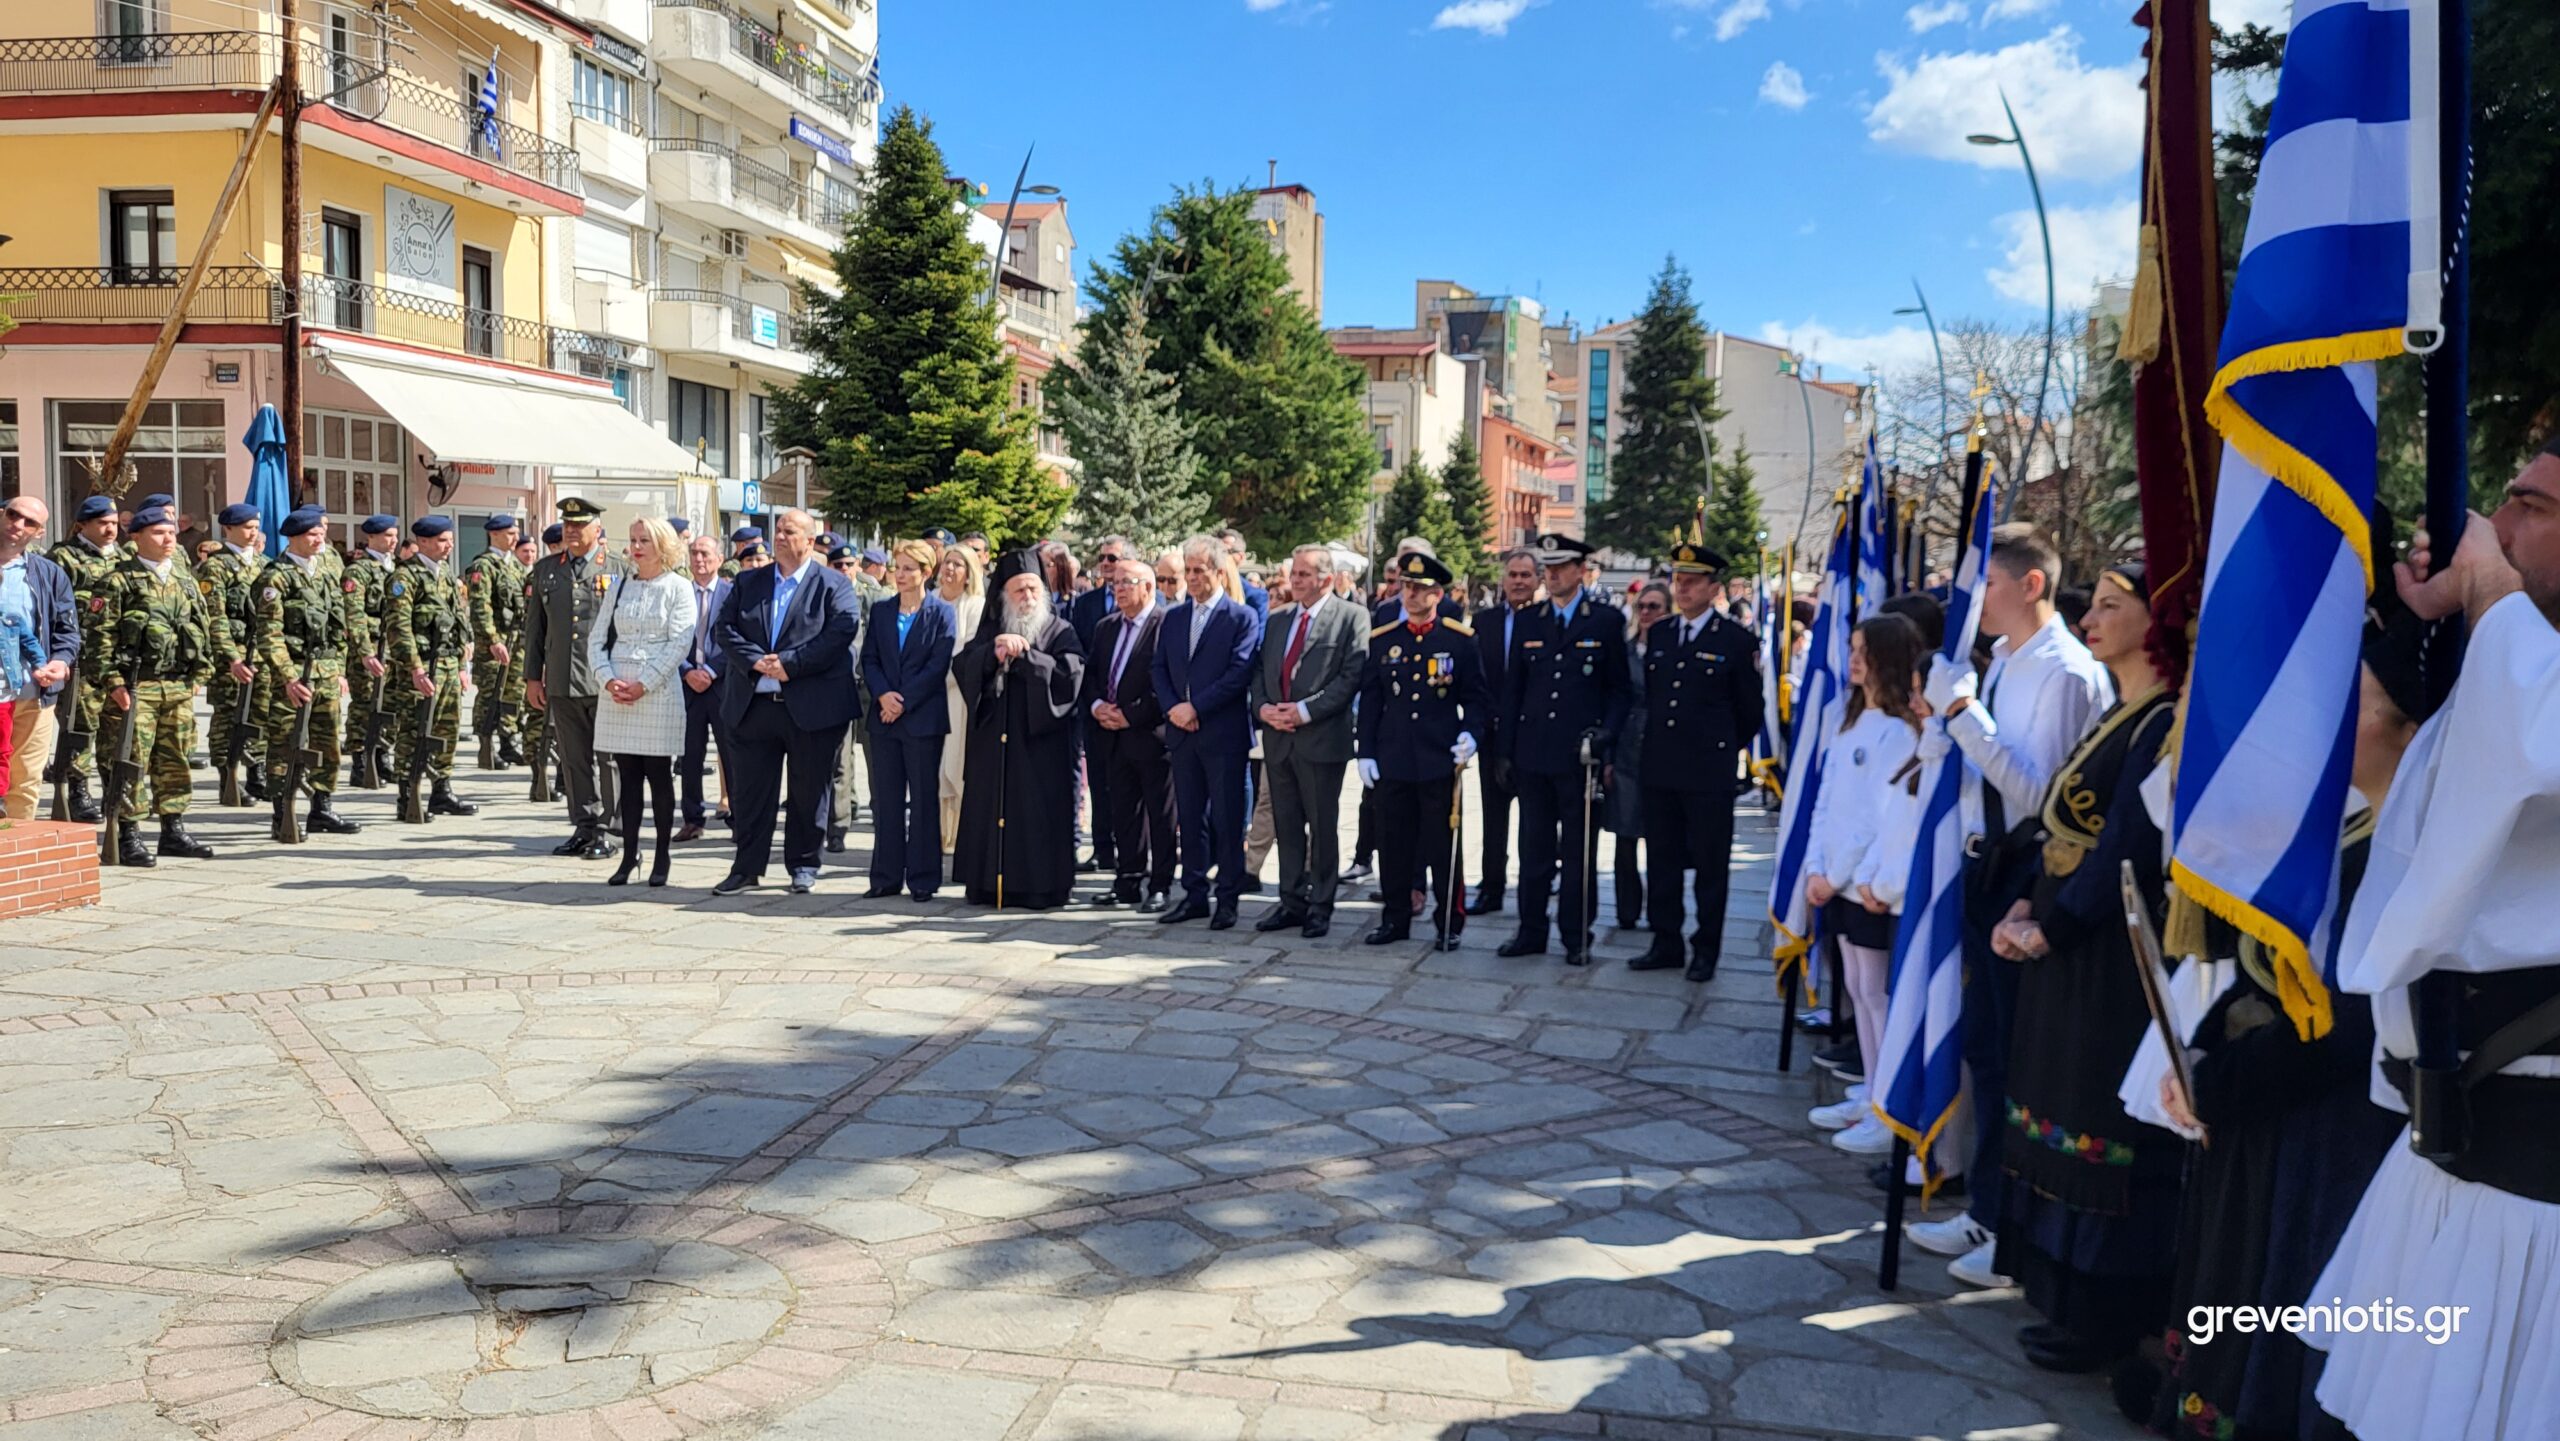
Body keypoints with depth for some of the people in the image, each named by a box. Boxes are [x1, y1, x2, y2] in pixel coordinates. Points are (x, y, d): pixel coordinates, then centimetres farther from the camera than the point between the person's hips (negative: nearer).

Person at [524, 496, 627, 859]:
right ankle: (583, 827, 16)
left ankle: (604, 831, 5)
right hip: (562, 683, 4)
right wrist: (533, 676, 10)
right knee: (574, 760, 8)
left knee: (608, 759, -1)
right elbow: (534, 627, 15)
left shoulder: (618, 569, 2)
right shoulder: (545, 571, 13)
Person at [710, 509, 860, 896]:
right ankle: (747, 866, 15)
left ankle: (803, 866, 17)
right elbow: (726, 628, 6)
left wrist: (788, 663, -16)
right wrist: (756, 662, -12)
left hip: (811, 707, -3)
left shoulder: (833, 585, 1)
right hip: (752, 704, 3)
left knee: (808, 791, 5)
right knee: (750, 790, 6)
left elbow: (840, 634, -11)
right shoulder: (747, 582, 14)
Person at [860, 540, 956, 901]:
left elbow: (938, 666, -8)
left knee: (924, 800, 2)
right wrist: (883, 694, -11)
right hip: (884, 717, 4)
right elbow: (869, 658, 7)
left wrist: (903, 702, -12)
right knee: (885, 799, 6)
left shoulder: (942, 613, -1)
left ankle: (922, 878, 8)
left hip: (923, 718, -4)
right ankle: (886, 877, 13)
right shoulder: (880, 610, 11)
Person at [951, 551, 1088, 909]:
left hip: (1039, 738, -3)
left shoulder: (1060, 631, 6)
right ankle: (989, 884, 9)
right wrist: (994, 652, -16)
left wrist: (1022, 654, -13)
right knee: (991, 809, 2)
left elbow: (1069, 674, -11)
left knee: (1037, 813, -5)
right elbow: (961, 665, 2)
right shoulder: (990, 631, 15)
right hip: (993, 739, 3)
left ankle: (1038, 887, 1)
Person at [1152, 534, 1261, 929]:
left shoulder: (1241, 617, -4)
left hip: (1223, 733, -5)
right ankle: (1195, 894, 17)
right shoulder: (1174, 618, 15)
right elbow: (1160, 670, 12)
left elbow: (1240, 672, -13)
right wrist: (1172, 707, -6)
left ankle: (1228, 897, 8)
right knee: (1189, 818, 10)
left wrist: (1195, 707, -15)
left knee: (1226, 819, 0)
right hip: (1181, 733, 6)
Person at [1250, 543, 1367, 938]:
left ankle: (1320, 906, 11)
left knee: (1323, 827, 2)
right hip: (1278, 738, 6)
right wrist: (1263, 707, -5)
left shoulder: (1351, 618, -4)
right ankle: (1291, 901, 19)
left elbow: (1351, 677, -11)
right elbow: (1258, 671, 15)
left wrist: (1305, 711, -16)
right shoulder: (1277, 619, 15)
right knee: (1286, 824, 10)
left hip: (1321, 738, -6)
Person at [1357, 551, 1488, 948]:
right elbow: (1370, 701, 9)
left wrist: (1471, 734, -14)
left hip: (1441, 761, -2)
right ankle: (1395, 919, 19)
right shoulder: (1381, 640, 8)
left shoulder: (1460, 640, 1)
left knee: (1444, 845, 3)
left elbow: (1476, 697, 4)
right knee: (1394, 845, 7)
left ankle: (1447, 924, 12)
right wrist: (1366, 753, 4)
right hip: (1393, 761, 3)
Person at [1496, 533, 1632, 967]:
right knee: (1534, 848, 9)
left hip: (1579, 754, -3)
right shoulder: (1529, 621, 9)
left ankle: (1577, 938, 13)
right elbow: (1512, 689, 11)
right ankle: (1531, 932, 17)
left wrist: (1605, 732, -12)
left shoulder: (1607, 620, 1)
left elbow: (1621, 688, 3)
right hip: (1532, 752, 3)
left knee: (1578, 850, 5)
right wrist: (1504, 748, 6)